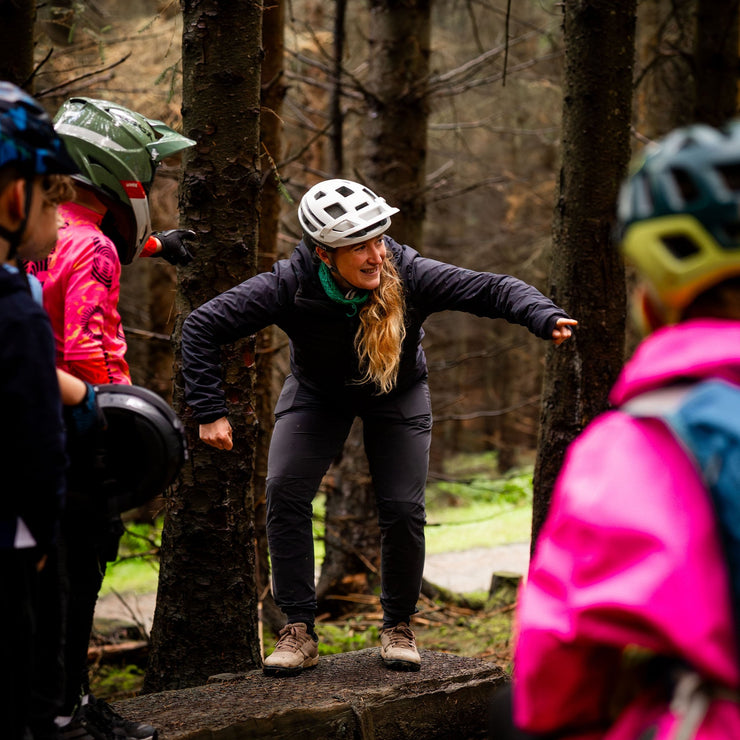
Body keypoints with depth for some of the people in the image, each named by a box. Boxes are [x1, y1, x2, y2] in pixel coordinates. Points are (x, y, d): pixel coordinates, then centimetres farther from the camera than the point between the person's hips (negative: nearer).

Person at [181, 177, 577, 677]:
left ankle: (399, 627, 13)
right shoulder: (289, 285, -33)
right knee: (285, 491, -18)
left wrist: (546, 317, -50)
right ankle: (299, 631, -7)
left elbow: (493, 289, -31)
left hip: (397, 393, 0)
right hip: (317, 392, 0)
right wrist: (210, 411, -29)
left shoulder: (409, 274, -33)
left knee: (404, 509, -11)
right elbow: (202, 327, -26)